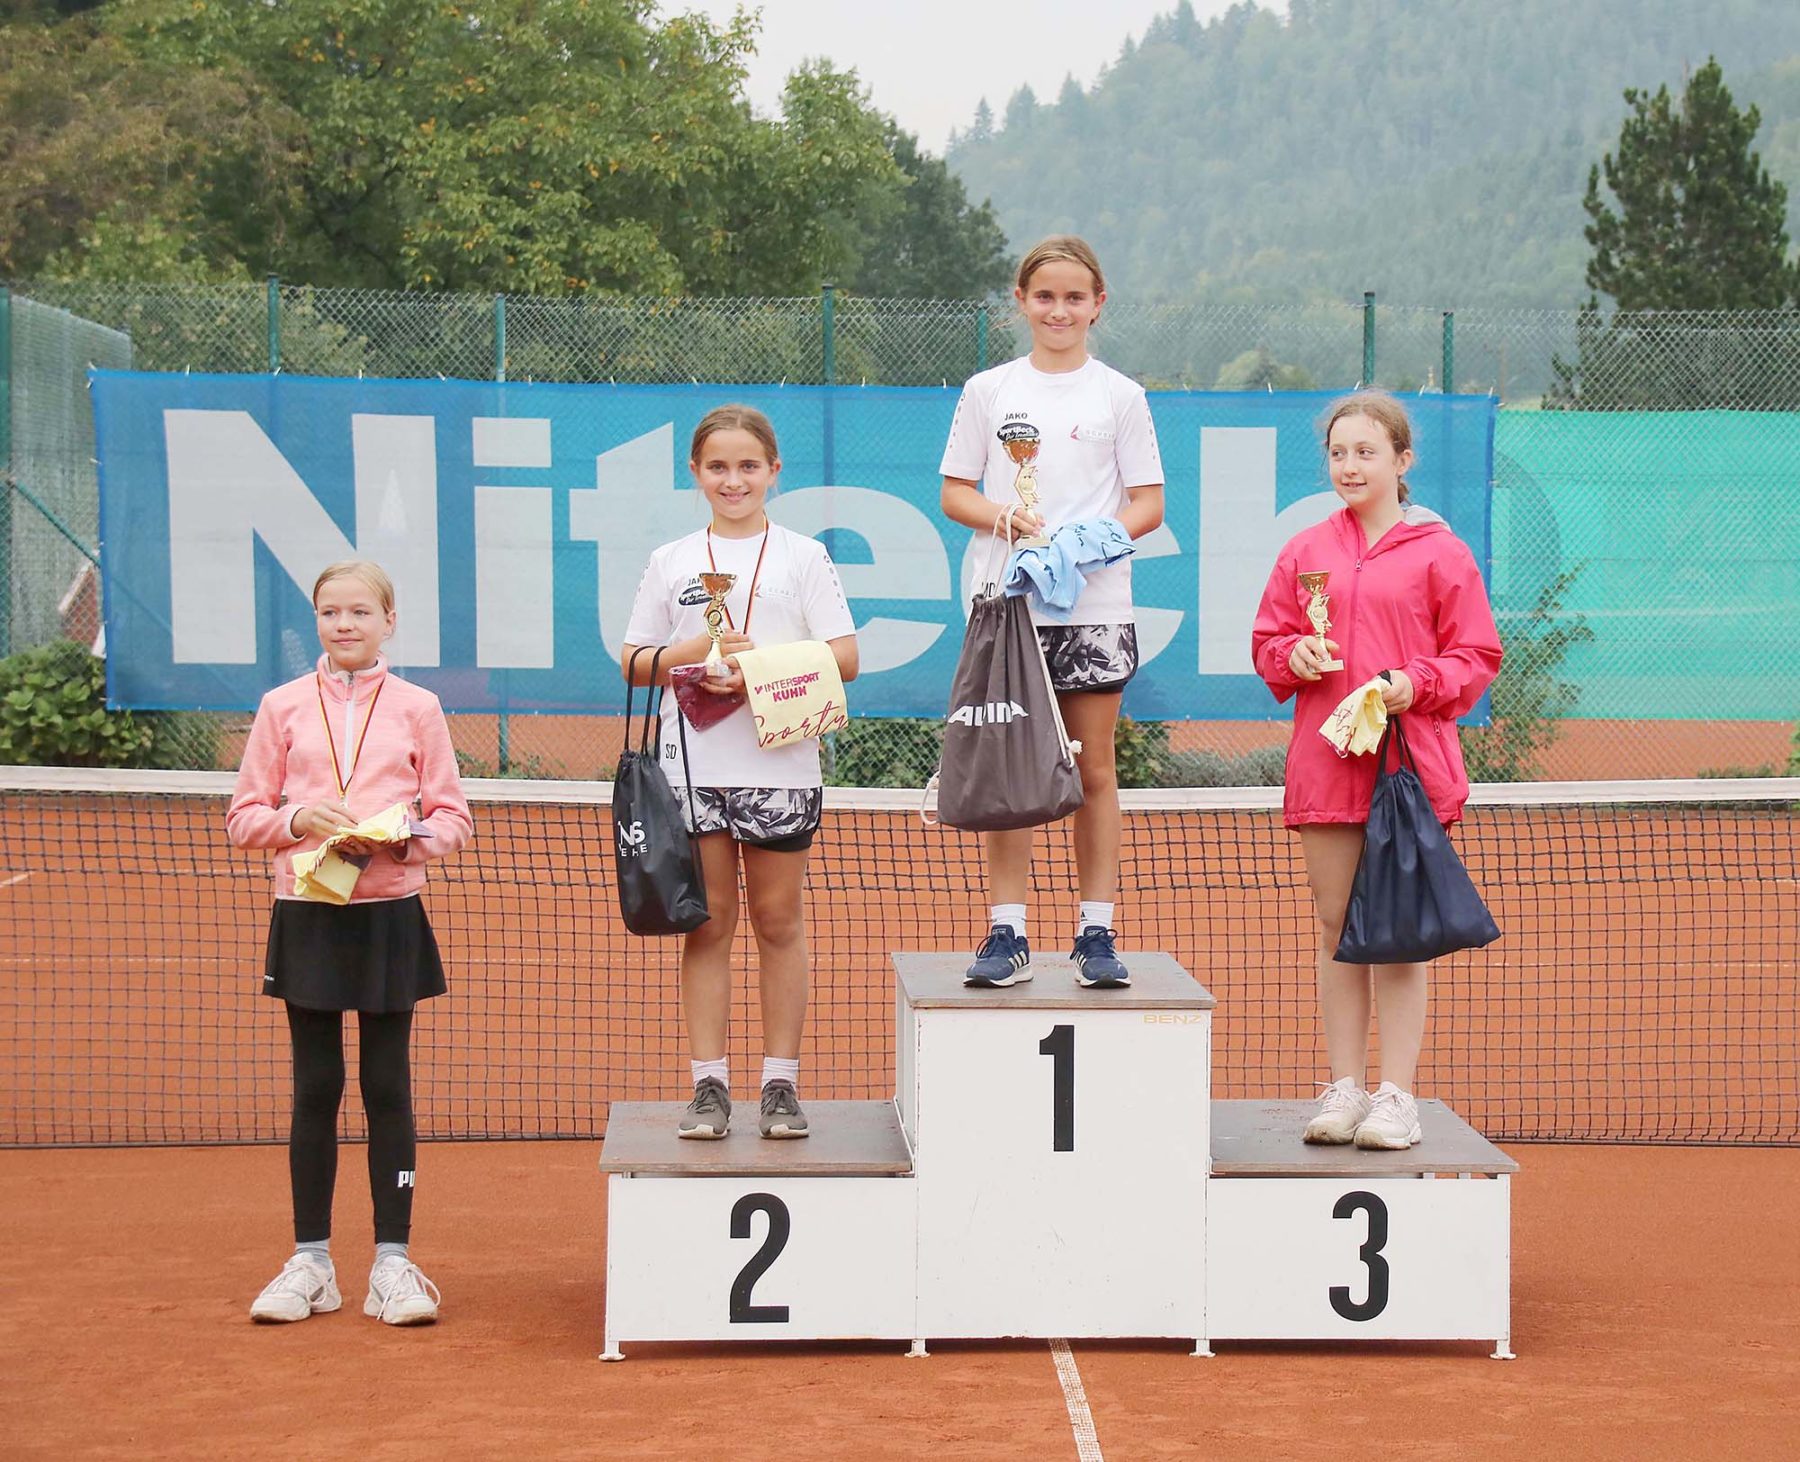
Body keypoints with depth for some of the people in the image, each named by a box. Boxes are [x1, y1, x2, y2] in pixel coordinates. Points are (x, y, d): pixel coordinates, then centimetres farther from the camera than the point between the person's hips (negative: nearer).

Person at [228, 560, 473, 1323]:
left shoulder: (416, 708, 3)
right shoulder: (283, 707, 5)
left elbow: (452, 817, 3)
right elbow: (244, 816, 6)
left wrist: (406, 836, -17)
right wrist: (297, 819, -14)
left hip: (389, 916, -1)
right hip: (307, 915, 1)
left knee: (387, 1088, 2)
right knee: (315, 1089, 5)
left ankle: (392, 1264, 7)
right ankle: (310, 1262, 13)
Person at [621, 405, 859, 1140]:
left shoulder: (804, 556, 5)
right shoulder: (671, 562, 10)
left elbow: (845, 658, -1)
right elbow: (634, 663, 10)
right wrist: (692, 652, -9)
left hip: (780, 766, -1)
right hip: (693, 767, 1)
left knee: (779, 922, 4)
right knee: (706, 924, 3)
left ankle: (781, 1084, 10)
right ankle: (708, 1086, 6)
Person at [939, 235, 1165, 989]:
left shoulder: (1119, 395, 6)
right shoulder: (988, 391, 8)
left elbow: (1148, 504, 5)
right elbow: (954, 494, 9)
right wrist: (1003, 517, -12)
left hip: (1095, 604, -1)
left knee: (1092, 769, 2)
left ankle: (1096, 933, 7)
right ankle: (1007, 934, 4)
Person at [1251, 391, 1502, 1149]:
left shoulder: (1441, 552, 1)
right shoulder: (1305, 552, 11)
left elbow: (1476, 655, 2)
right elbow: (1267, 640, 17)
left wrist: (1417, 682, -14)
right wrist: (1293, 655, -4)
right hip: (1325, 764, 4)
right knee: (1337, 927, 7)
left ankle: (1396, 1095, 3)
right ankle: (1344, 1088, 13)